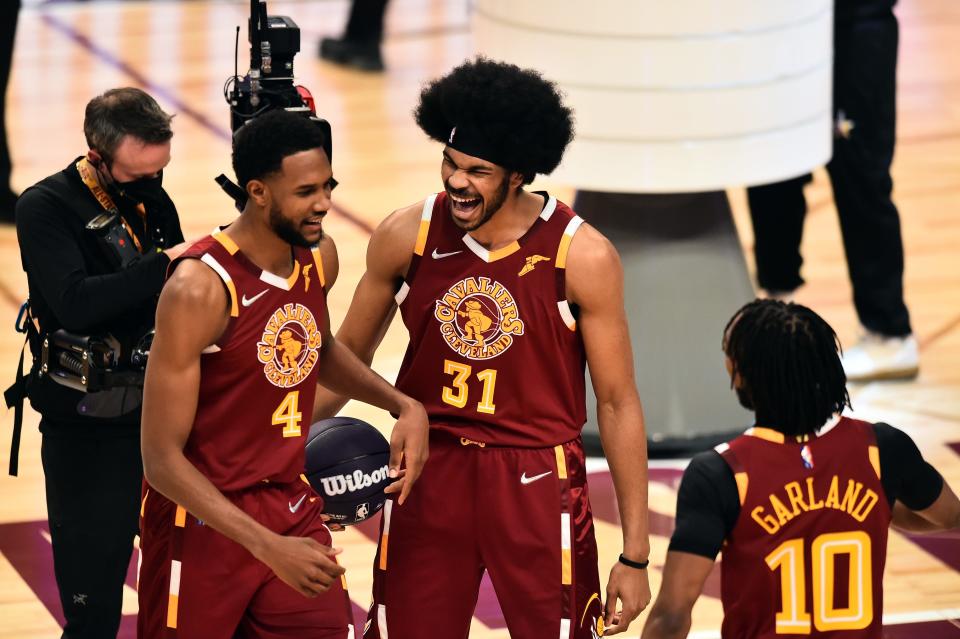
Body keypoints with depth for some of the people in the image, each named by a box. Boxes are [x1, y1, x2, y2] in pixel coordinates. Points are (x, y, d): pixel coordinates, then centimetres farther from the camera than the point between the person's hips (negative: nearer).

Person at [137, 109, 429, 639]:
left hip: (293, 510, 6)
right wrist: (268, 548, -29)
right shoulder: (200, 288, -23)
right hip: (204, 521, -6)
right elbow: (162, 459, -23)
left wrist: (403, 406, 7)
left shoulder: (319, 257, -1)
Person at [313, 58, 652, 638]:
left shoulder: (583, 257, -11)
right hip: (428, 475, 3)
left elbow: (617, 403, -5)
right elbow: (347, 356, 12)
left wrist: (635, 553, -6)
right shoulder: (405, 237, -4)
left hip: (538, 483, -2)